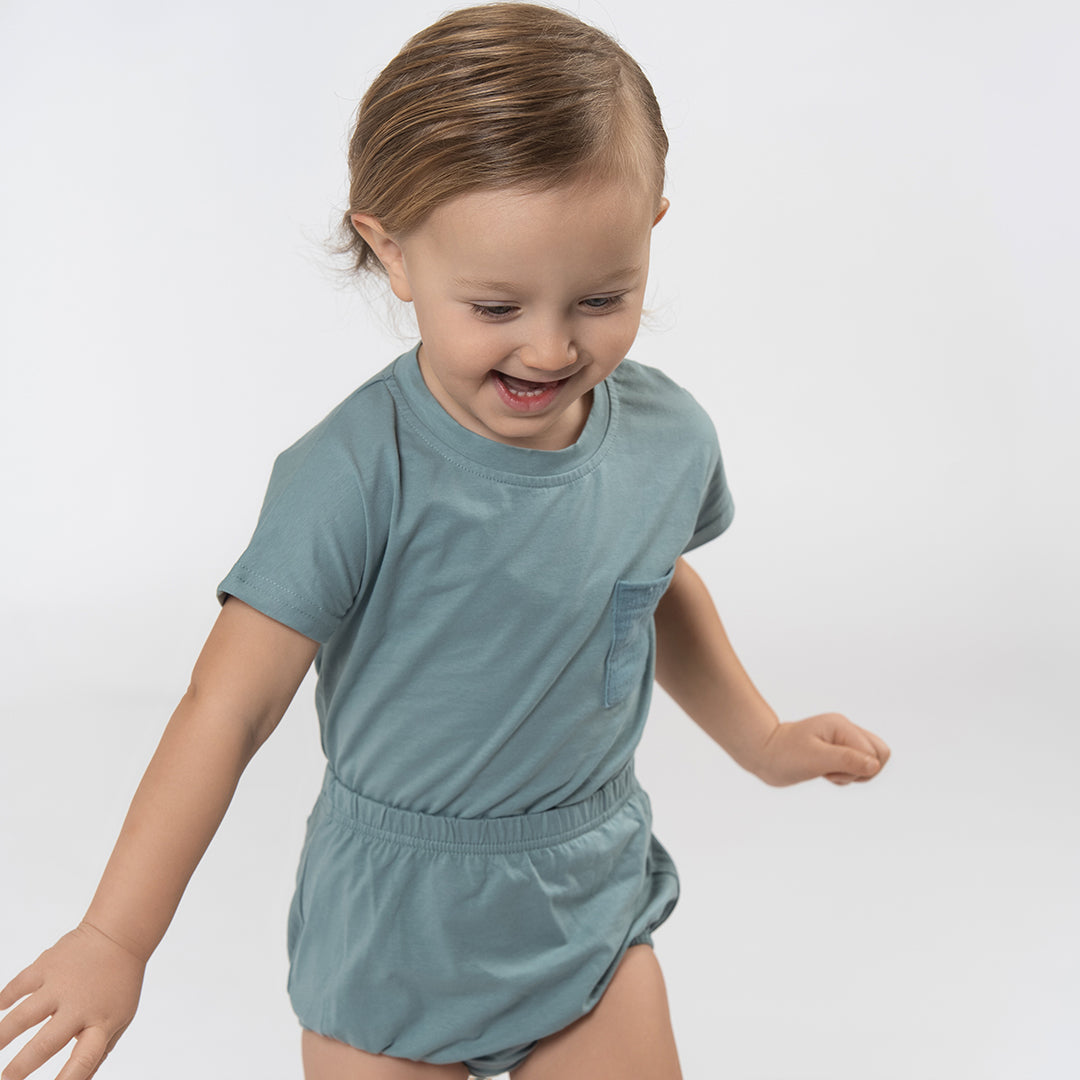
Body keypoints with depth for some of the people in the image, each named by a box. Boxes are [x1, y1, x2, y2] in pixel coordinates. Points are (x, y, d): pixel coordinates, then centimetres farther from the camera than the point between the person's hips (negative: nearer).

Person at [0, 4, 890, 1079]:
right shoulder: (355, 478, -25)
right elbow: (228, 708, -22)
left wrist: (762, 739, 19)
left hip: (592, 894, 4)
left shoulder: (668, 437, -8)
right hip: (395, 925, -4)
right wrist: (114, 940, -21)